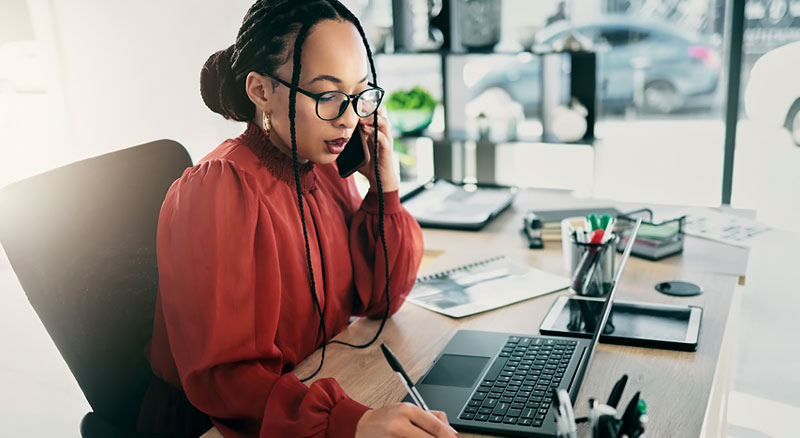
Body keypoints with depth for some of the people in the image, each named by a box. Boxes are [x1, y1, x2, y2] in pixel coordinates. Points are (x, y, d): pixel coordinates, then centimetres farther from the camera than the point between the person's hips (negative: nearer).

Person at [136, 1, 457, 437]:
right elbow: (219, 377, -24)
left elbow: (378, 300, 3)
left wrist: (383, 186, -9)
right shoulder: (218, 193, -22)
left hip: (316, 382, 7)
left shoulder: (323, 169, 0)